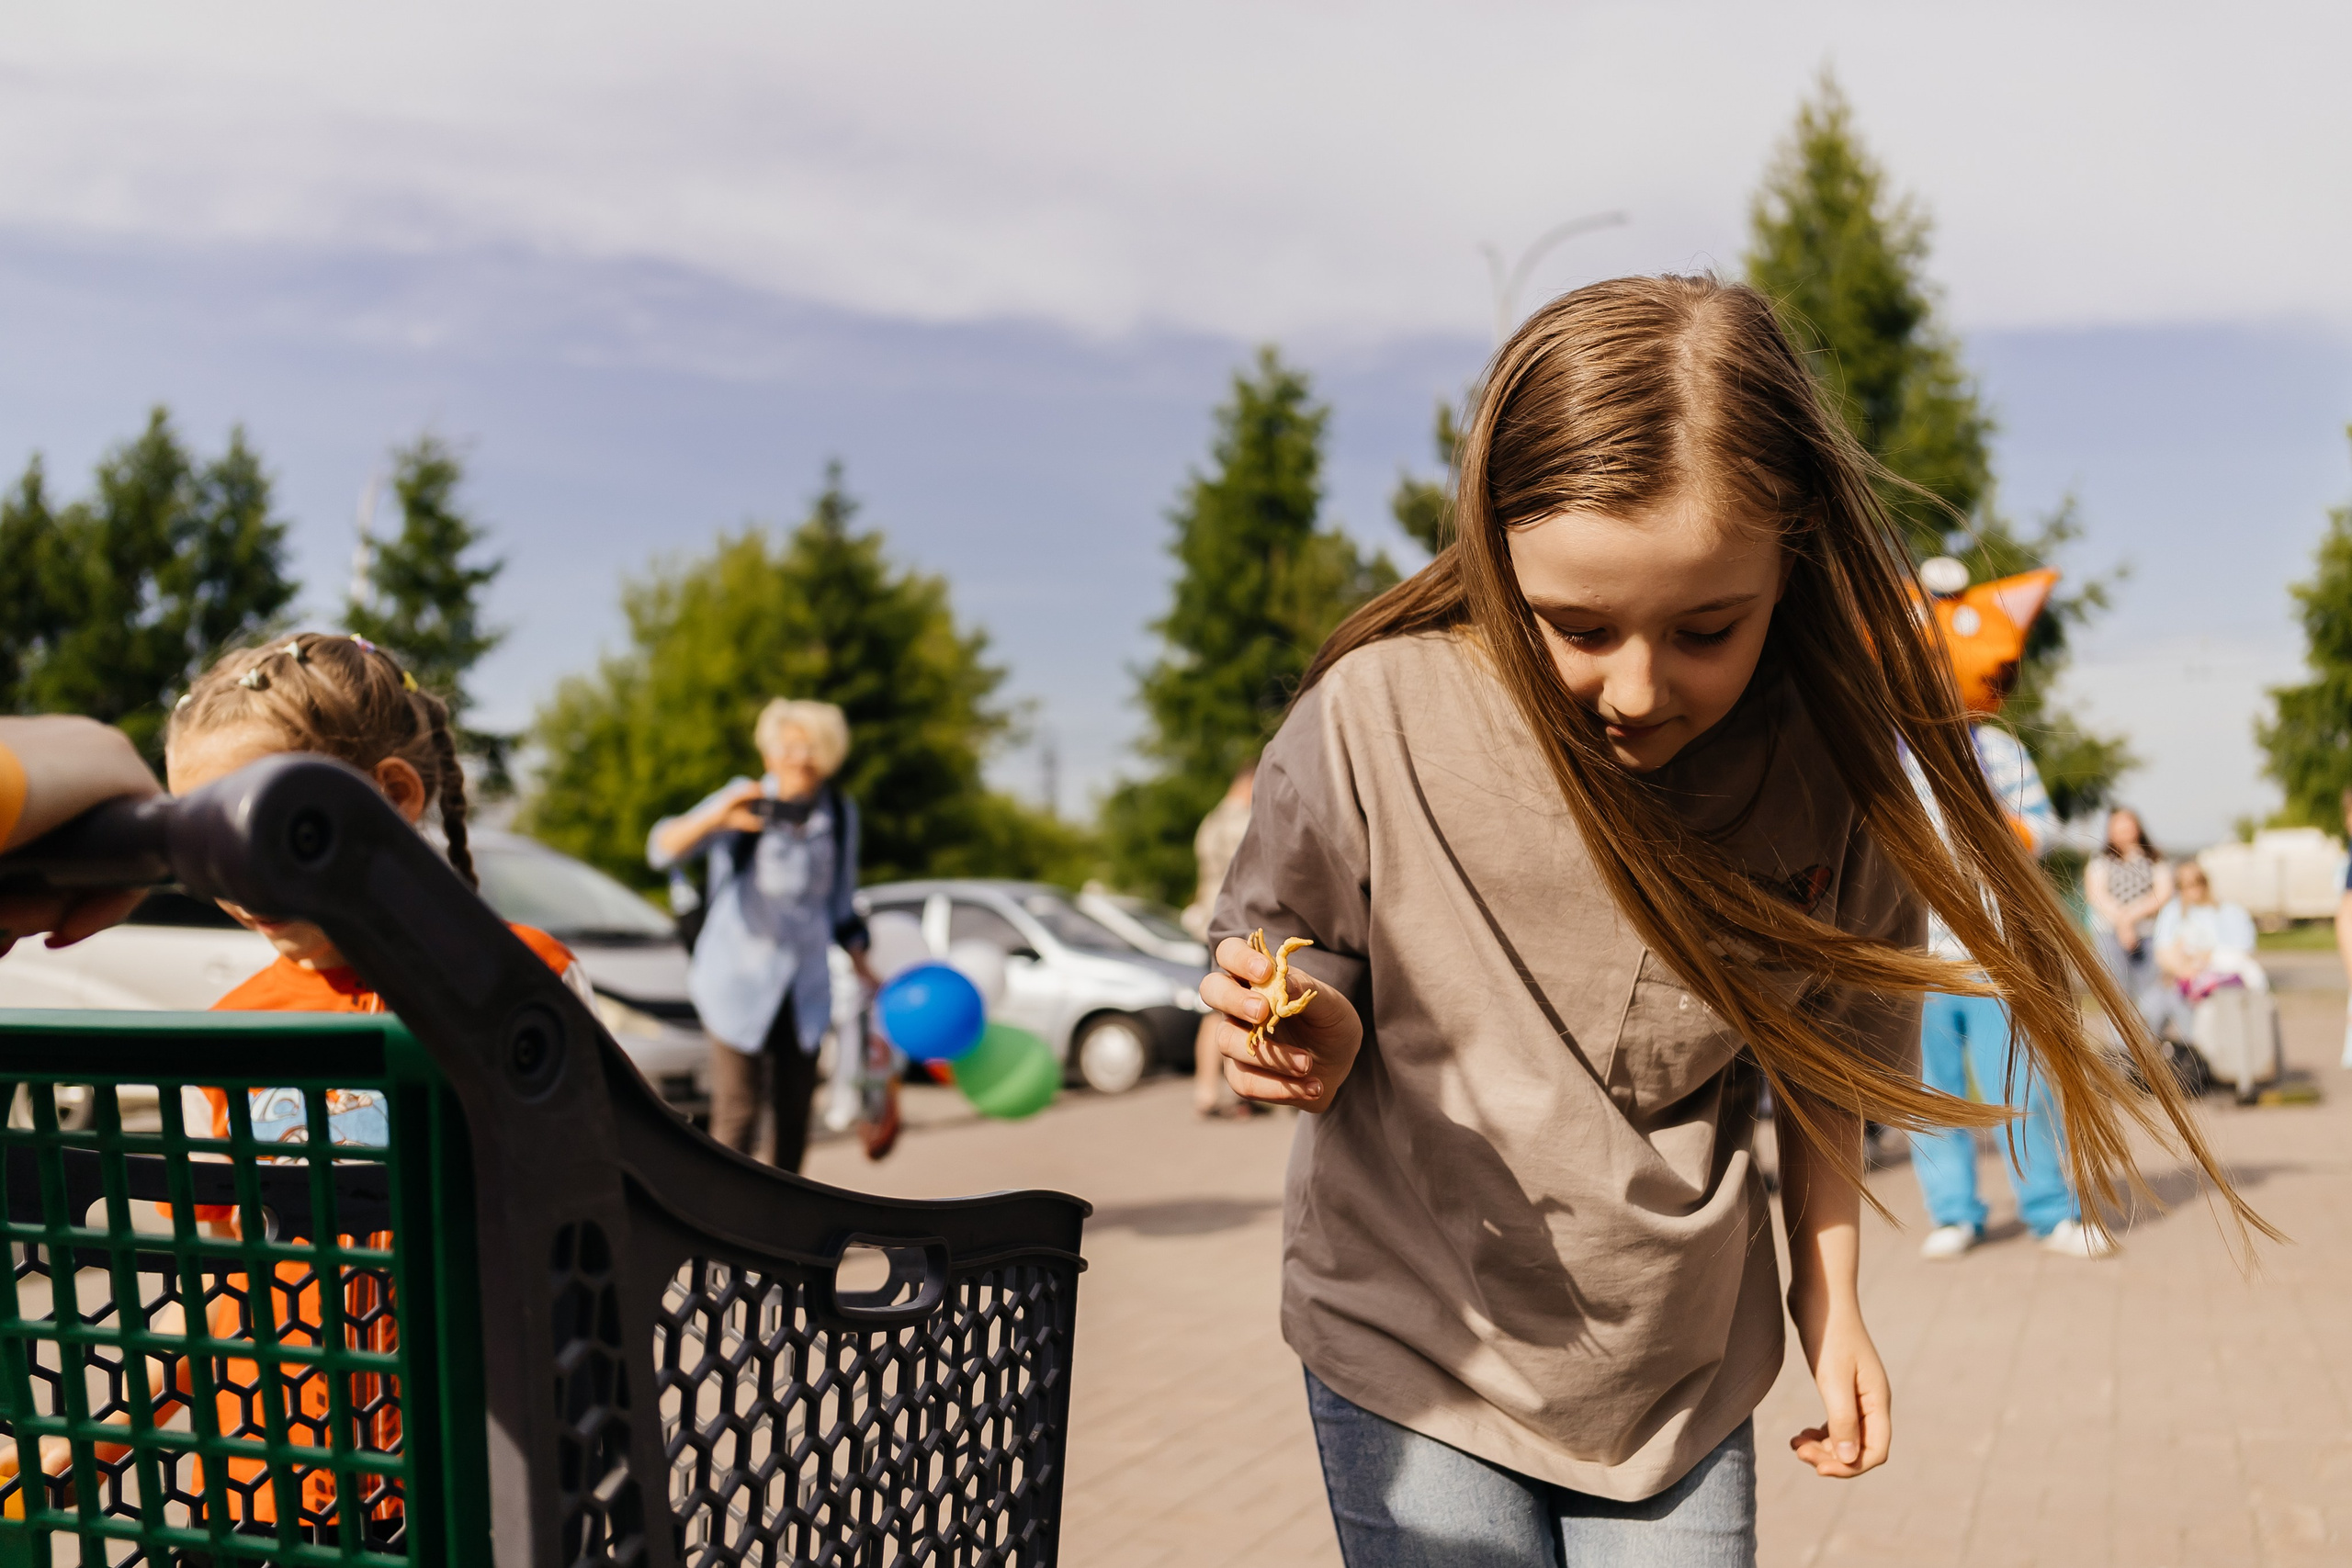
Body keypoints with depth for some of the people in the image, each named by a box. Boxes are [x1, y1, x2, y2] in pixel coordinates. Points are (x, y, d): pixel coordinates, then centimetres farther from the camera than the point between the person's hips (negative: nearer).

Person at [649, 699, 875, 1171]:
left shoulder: (840, 814, 1)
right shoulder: (745, 802, -12)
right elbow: (662, 848, -26)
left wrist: (862, 968, 10)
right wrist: (716, 818, -43)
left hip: (804, 985, 4)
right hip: (737, 980, -4)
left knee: (795, 1109, 9)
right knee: (737, 1112, -7)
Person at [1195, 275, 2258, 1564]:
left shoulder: (1820, 772, -12)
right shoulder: (1376, 719, -20)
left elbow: (1817, 1056, 4)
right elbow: (1291, 966, -5)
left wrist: (1826, 1290, 3)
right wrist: (1315, 1038, -26)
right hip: (1414, 1348, -2)